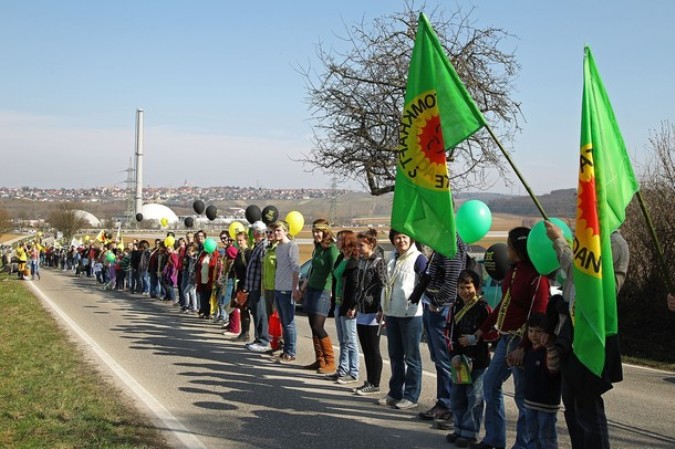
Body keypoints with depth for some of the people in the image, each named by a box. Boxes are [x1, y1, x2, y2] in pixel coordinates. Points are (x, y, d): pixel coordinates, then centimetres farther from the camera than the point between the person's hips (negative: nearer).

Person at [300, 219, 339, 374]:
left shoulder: (332, 249, -13)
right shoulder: (317, 248, 14)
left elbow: (336, 271, -19)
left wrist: (333, 291, -25)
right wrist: (305, 284, 25)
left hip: (323, 291, -8)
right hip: (311, 290, 8)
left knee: (318, 327, -12)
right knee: (313, 327, 8)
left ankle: (330, 361, -3)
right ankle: (319, 360, 15)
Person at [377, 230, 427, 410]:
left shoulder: (418, 258, -8)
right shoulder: (393, 258, 14)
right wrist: (384, 309, 20)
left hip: (410, 314, -7)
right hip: (392, 314, 8)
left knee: (411, 357, 1)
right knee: (395, 356, 15)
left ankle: (411, 396, 8)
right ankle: (395, 393, 24)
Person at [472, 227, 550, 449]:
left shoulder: (536, 277, -16)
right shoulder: (513, 270, 11)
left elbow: (538, 315, -20)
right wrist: (484, 329, 20)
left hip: (521, 339, -10)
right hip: (505, 338, 10)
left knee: (522, 394, 1)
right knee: (490, 383, 16)